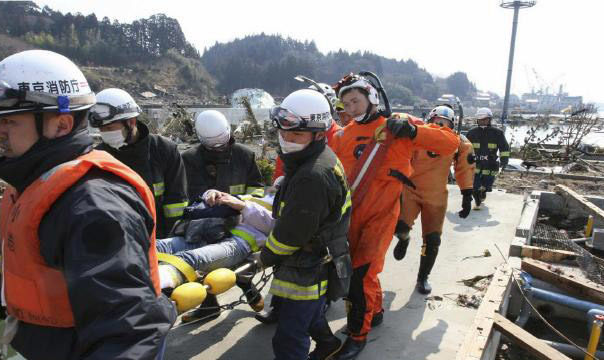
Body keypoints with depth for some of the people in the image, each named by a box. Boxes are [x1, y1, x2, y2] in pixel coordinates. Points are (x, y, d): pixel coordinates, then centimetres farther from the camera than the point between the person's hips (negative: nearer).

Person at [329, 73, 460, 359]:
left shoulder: (397, 125, -3)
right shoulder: (344, 135, 9)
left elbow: (451, 143, -8)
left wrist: (412, 131, -19)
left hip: (381, 215, -5)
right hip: (349, 215, 5)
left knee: (361, 273, -5)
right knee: (351, 268, 17)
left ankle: (358, 335, 18)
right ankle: (375, 311, 44)